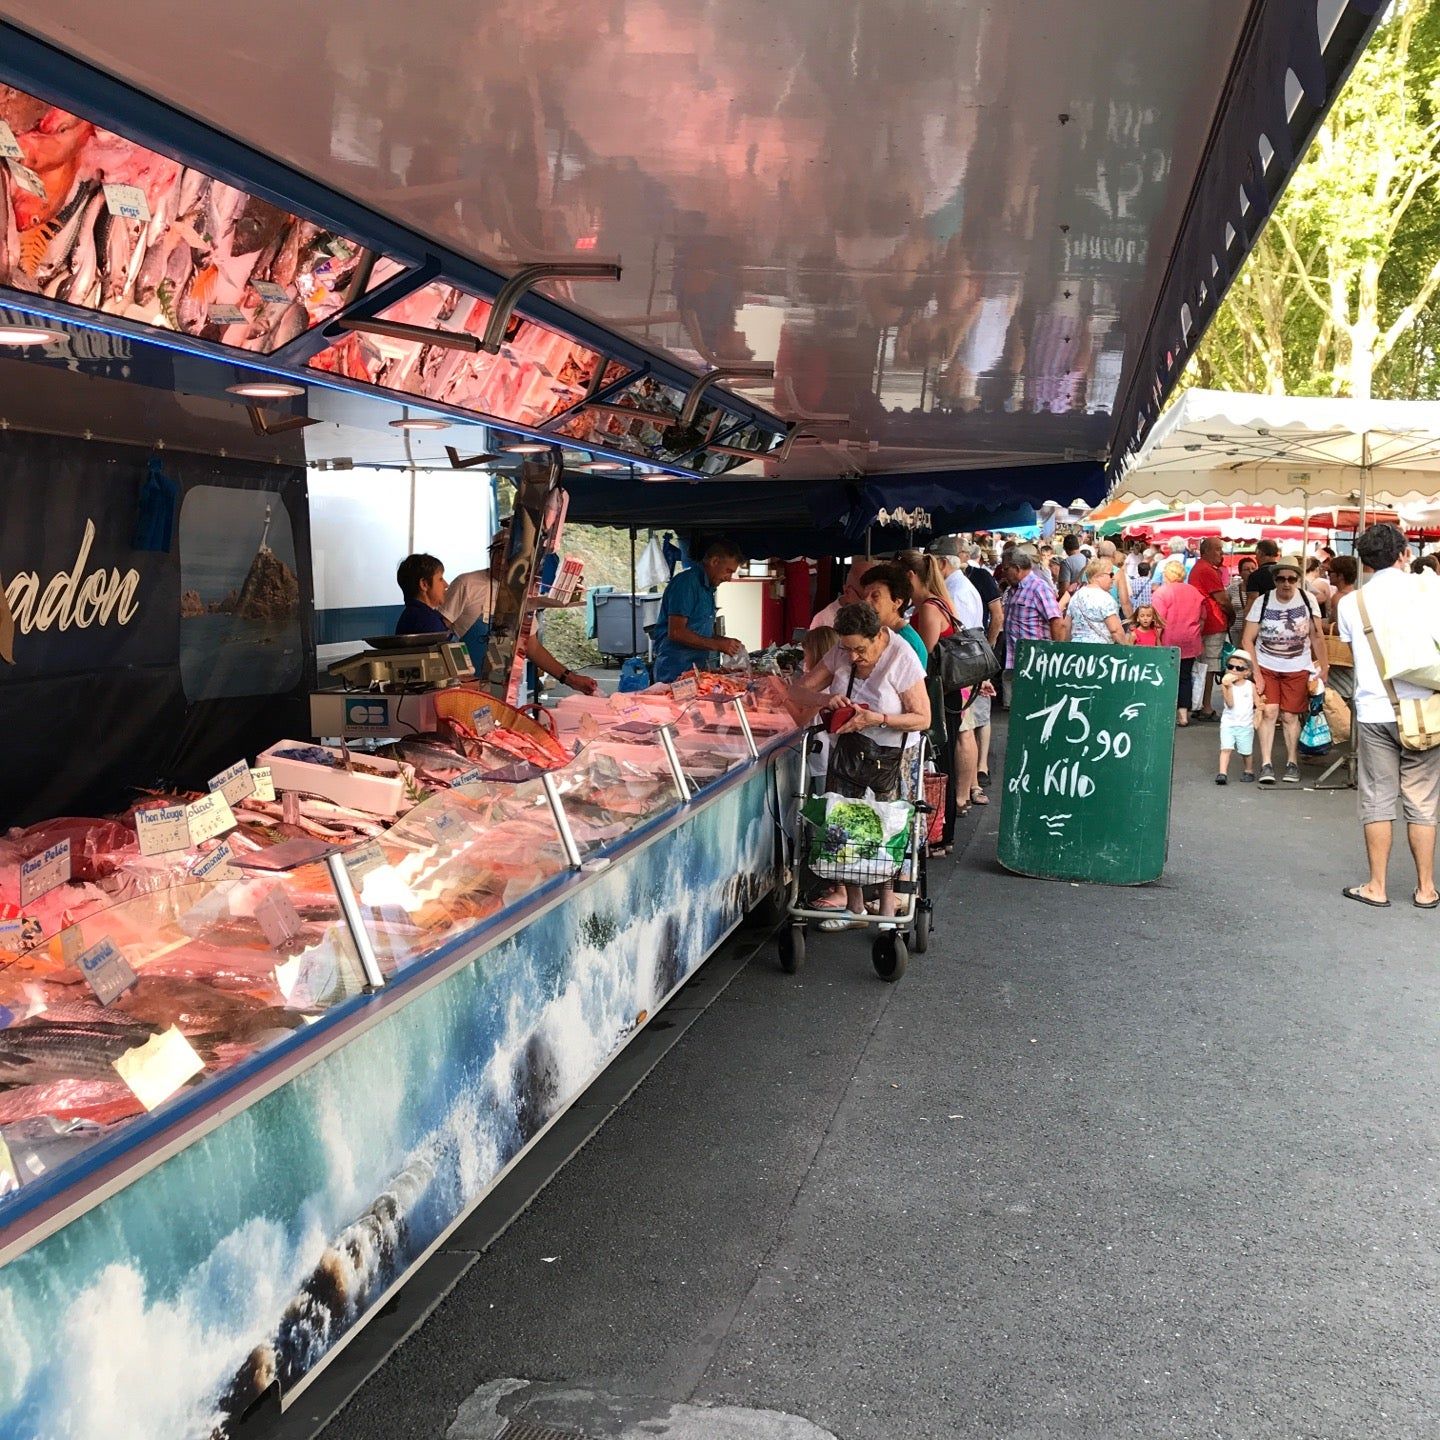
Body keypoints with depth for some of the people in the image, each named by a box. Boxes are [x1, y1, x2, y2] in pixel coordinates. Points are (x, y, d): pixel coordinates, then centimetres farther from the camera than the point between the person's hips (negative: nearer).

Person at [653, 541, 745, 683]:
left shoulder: (707, 588, 18)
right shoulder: (686, 583, -13)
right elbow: (676, 632, -20)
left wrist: (726, 642, 7)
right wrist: (717, 645, -16)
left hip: (698, 669, 9)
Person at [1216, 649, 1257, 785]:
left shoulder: (1250, 686, 2)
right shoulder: (1226, 685, -3)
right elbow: (1230, 704, -14)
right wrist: (1229, 687, -23)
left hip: (1245, 724, 1)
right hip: (1228, 723, -1)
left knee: (1246, 751, 10)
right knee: (1226, 748, -13)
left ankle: (1249, 771, 30)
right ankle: (1222, 773, -15)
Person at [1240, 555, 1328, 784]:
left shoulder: (1307, 600, -5)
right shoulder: (1262, 602, -9)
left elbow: (1317, 637, 3)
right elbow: (1247, 640, -8)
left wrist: (1323, 668, -1)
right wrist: (1255, 674, -13)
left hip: (1298, 668, 1)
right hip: (1266, 666, -1)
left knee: (1290, 716, 1)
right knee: (1269, 711, -11)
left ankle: (1292, 763, 17)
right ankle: (1266, 765, -7)